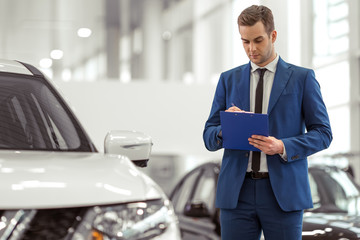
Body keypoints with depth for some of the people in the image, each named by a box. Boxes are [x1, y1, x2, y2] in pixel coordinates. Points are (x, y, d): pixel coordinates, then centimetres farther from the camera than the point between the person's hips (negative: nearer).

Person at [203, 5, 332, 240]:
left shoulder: (302, 78, 5)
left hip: (283, 191, -2)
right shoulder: (229, 79, 12)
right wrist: (225, 127, -14)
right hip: (237, 191, 2)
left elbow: (323, 133, 1)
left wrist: (282, 147, -16)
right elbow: (209, 138, 11)